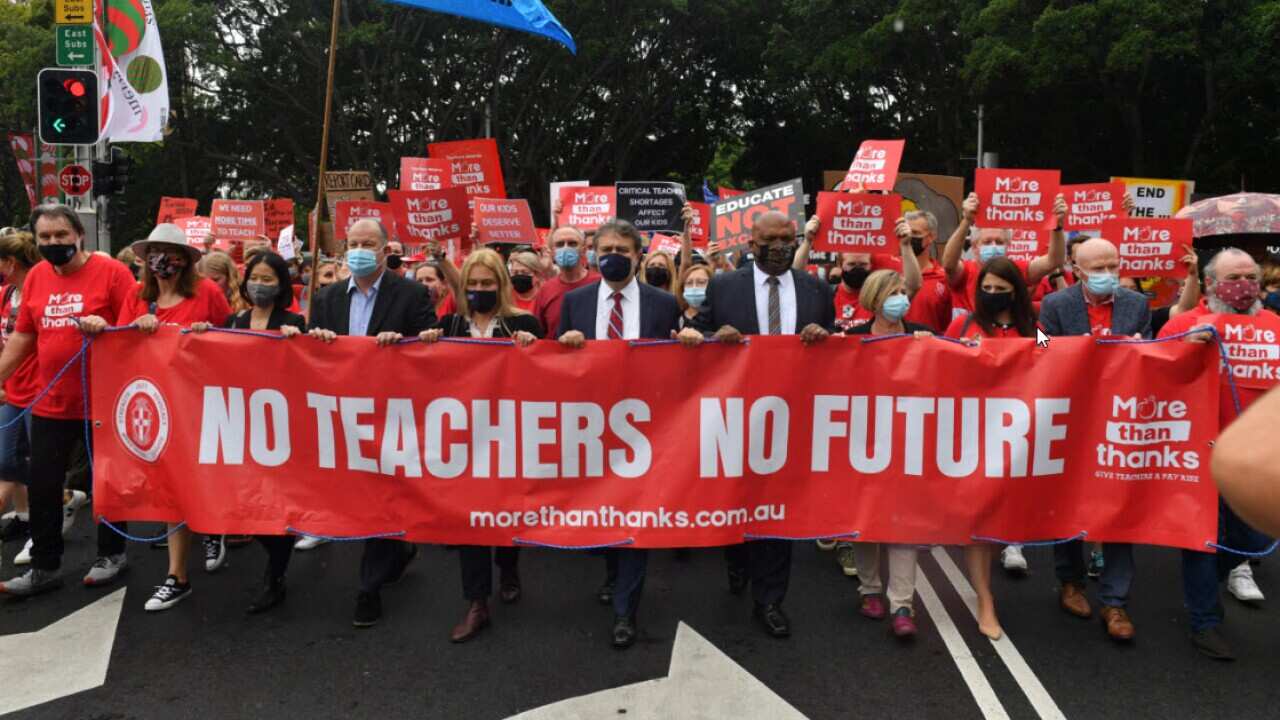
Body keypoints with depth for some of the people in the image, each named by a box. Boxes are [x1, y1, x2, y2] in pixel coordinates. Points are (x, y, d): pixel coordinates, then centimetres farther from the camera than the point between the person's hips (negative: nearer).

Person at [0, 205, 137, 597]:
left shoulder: (112, 271, -10)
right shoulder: (35, 277, 7)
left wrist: (106, 328, -29)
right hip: (50, 403, 5)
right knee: (41, 486, 10)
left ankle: (111, 553, 28)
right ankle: (45, 567, 23)